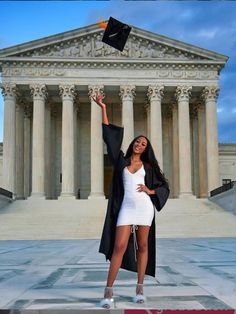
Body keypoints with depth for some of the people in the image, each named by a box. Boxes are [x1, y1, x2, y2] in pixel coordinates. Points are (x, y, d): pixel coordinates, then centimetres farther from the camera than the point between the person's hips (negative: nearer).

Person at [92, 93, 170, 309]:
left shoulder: (148, 166, 11)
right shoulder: (121, 160, 10)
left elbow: (164, 187, 15)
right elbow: (109, 136, 7)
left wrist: (150, 191, -5)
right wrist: (103, 109, 5)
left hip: (144, 207, 1)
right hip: (126, 208, -1)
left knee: (143, 246, 5)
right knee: (119, 247, -10)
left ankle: (140, 288, 13)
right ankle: (108, 292, -8)